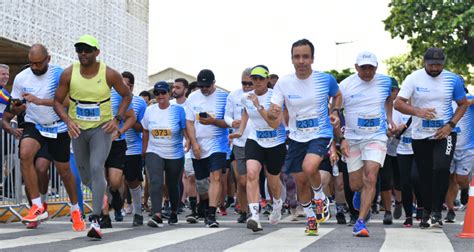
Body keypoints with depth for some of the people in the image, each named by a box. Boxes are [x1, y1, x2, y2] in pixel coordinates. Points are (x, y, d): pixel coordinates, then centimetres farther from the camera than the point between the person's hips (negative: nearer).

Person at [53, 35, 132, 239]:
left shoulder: (109, 74, -13)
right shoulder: (68, 74, -9)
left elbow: (127, 95, 2)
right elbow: (57, 101, 0)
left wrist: (117, 119, -11)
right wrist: (68, 120, -18)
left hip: (101, 128, -3)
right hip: (78, 129, 3)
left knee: (96, 168, -21)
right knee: (85, 176, 13)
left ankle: (96, 220, -22)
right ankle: (100, 192, 49)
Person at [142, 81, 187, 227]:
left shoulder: (178, 110, -5)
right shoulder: (149, 111, 4)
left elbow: (185, 130, -4)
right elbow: (145, 132, 13)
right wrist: (144, 152, 15)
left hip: (175, 155, -1)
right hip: (154, 153, 1)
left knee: (173, 186, 11)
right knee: (155, 183, -18)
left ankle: (174, 213, 34)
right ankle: (157, 215, -26)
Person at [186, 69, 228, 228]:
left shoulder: (223, 97, -3)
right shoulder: (193, 98, 6)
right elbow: (189, 122, 4)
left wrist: (213, 121, -20)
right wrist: (194, 143, -6)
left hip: (217, 145, -4)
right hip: (198, 147, 4)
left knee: (215, 177, -16)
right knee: (200, 181, 12)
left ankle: (211, 215, -18)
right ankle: (205, 209, 37)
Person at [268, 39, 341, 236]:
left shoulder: (326, 79, -9)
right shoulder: (283, 83, -7)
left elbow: (337, 95, 14)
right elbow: (273, 111, -10)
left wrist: (334, 113, -1)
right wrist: (272, 112, -32)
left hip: (321, 134, -3)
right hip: (297, 137, 3)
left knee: (309, 167, -28)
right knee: (300, 181, 7)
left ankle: (321, 198, 3)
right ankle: (310, 219, 29)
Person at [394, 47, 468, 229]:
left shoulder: (453, 80, -2)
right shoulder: (413, 79, -6)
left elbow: (463, 104, 7)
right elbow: (398, 103, -10)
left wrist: (450, 125, -8)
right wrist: (418, 112, -28)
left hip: (444, 133, -1)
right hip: (420, 136, 1)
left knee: (441, 168, -21)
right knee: (425, 175, 8)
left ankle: (437, 211, -11)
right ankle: (426, 211, 26)